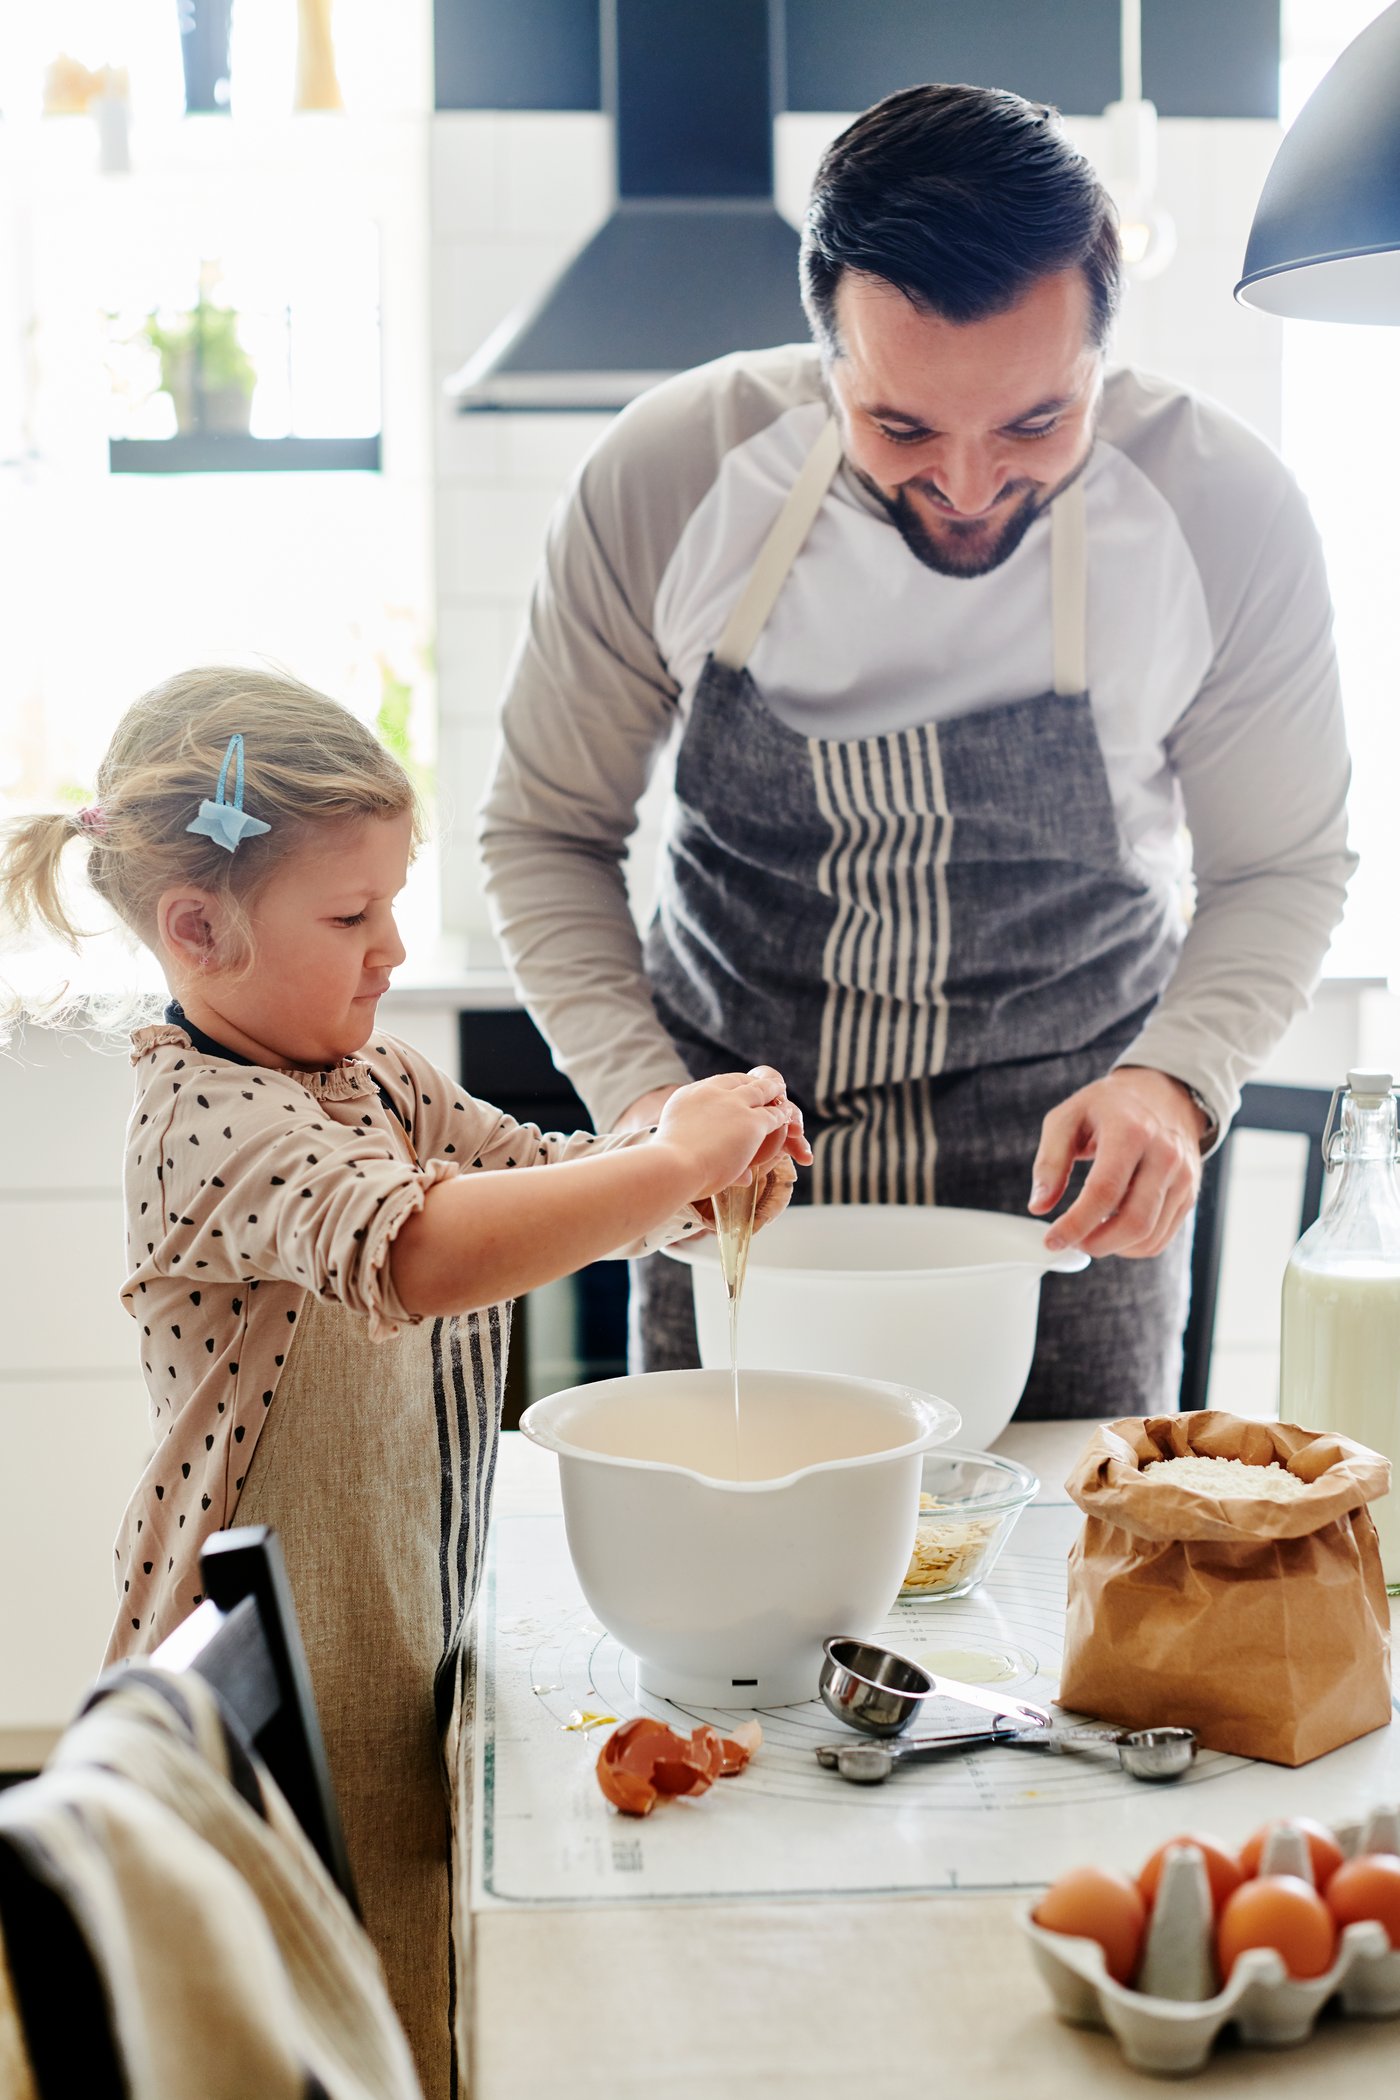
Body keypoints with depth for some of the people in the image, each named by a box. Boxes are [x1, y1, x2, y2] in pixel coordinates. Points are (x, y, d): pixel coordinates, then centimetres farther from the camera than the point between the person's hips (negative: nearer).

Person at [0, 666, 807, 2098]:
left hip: (397, 1647, 8)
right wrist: (670, 1162, -32)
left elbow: (545, 1180, 16)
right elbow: (412, 1251, -39)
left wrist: (711, 1163, -4)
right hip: (283, 1702, -8)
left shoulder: (375, 1076, 7)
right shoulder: (208, 1119, -22)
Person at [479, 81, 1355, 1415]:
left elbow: (1278, 867, -2)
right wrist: (640, 1095, -17)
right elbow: (548, 831, -3)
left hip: (1067, 1192, 0)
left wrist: (1176, 1079, -20)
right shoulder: (664, 477, -16)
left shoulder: (1224, 509, -16)